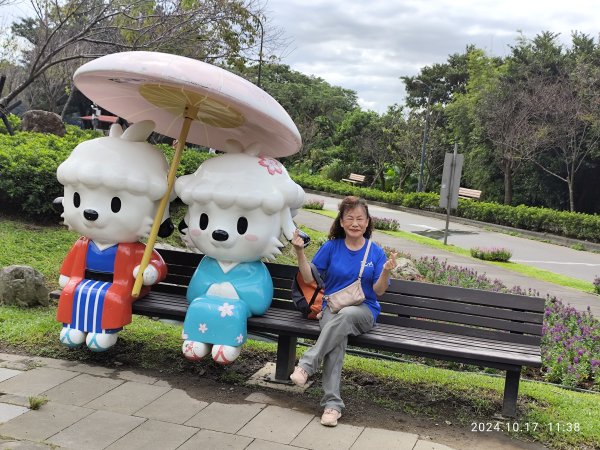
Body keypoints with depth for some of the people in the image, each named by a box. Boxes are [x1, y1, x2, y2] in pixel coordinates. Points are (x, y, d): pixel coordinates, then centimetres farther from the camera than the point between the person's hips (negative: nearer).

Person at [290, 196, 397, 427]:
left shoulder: (376, 252, 5)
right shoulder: (331, 247, 6)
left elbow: (378, 290, 1)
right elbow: (309, 278, 4)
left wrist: (386, 272, -19)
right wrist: (300, 252, -9)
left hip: (364, 310, 0)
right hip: (332, 307, 0)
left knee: (345, 315, -37)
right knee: (338, 337, -34)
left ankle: (307, 364, -31)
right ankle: (332, 403, -35)